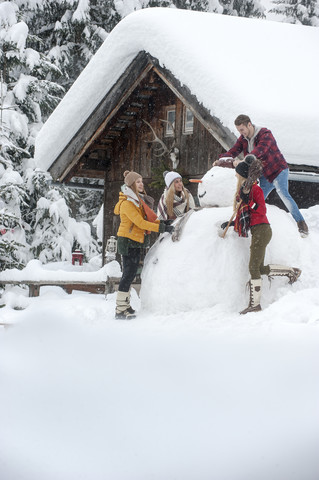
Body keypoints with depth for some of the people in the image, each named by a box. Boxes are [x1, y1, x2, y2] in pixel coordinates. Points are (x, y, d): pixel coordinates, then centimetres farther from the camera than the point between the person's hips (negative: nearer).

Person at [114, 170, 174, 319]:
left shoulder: (138, 200, 15)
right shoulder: (127, 203, -16)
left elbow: (148, 217, 14)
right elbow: (140, 222, -22)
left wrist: (162, 223, -2)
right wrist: (161, 228, -24)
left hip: (136, 241, 9)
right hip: (128, 241, -9)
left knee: (130, 273, 11)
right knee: (129, 273, -10)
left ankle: (124, 306, 17)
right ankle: (121, 310, -7)